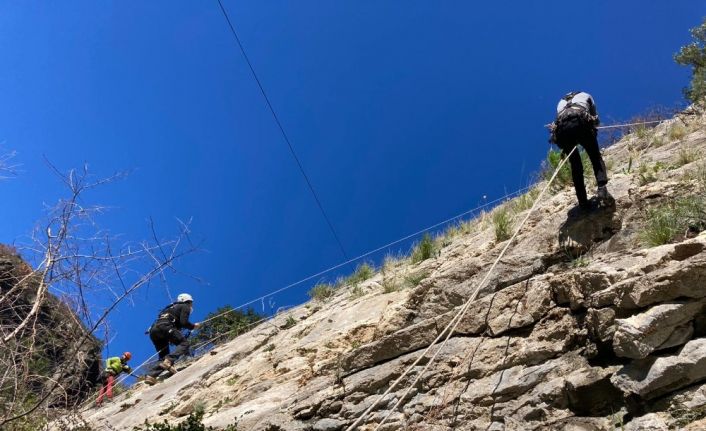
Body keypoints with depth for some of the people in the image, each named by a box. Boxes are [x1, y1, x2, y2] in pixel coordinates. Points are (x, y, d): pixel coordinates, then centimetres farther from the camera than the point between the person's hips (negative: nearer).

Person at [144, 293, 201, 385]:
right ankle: (169, 361, -31)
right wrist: (193, 326, 14)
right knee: (184, 343, -8)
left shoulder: (173, 307, 38)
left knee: (163, 358, 12)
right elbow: (184, 323, -2)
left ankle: (150, 375, -8)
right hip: (164, 327, -8)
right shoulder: (185, 307, 15)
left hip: (153, 330, 8)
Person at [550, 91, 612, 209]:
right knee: (596, 157, 12)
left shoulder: (561, 102, 42)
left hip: (562, 128, 2)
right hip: (580, 123, -2)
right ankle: (602, 188, -12)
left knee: (575, 165, 14)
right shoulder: (586, 96, 36)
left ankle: (583, 202, 8)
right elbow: (595, 121, 35)